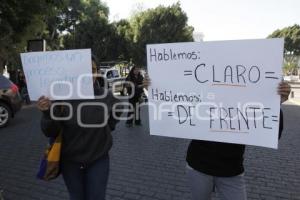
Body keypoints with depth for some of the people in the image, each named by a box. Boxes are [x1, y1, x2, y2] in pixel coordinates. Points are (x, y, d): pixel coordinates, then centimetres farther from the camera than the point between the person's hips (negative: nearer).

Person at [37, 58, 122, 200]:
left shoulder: (105, 96, -12)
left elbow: (118, 110, 10)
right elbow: (51, 133, -14)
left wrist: (108, 126, 2)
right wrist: (47, 113, -30)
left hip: (98, 160, 0)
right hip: (70, 161, 0)